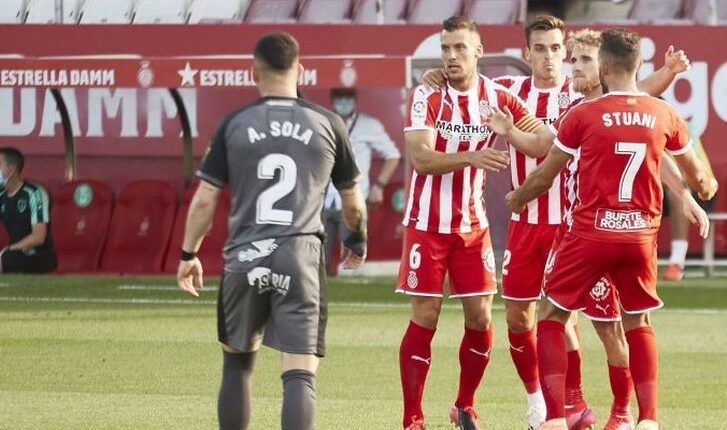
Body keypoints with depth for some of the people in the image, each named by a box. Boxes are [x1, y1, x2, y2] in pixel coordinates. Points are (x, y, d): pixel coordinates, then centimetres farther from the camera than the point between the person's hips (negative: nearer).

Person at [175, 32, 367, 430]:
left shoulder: (235, 125, 5)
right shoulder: (327, 124, 6)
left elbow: (205, 200, 4)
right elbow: (353, 203, 16)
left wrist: (188, 255, 18)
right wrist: (358, 240, 36)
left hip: (244, 259, 1)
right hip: (301, 257, -1)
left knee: (237, 363, 19)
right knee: (300, 373, -6)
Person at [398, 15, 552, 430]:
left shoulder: (497, 97, -1)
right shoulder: (427, 96, -10)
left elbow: (546, 138, 4)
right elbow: (421, 158, -21)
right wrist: (471, 157, -36)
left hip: (473, 225, 3)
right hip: (428, 223, -3)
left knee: (480, 318, 2)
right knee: (425, 318, -4)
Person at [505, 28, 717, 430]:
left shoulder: (583, 115, -8)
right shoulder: (664, 115, 2)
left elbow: (545, 174, 4)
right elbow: (695, 174, 20)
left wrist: (516, 199, 24)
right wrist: (705, 187, 45)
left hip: (590, 234, -3)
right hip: (640, 235, 3)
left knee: (551, 317, 10)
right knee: (638, 324, 19)